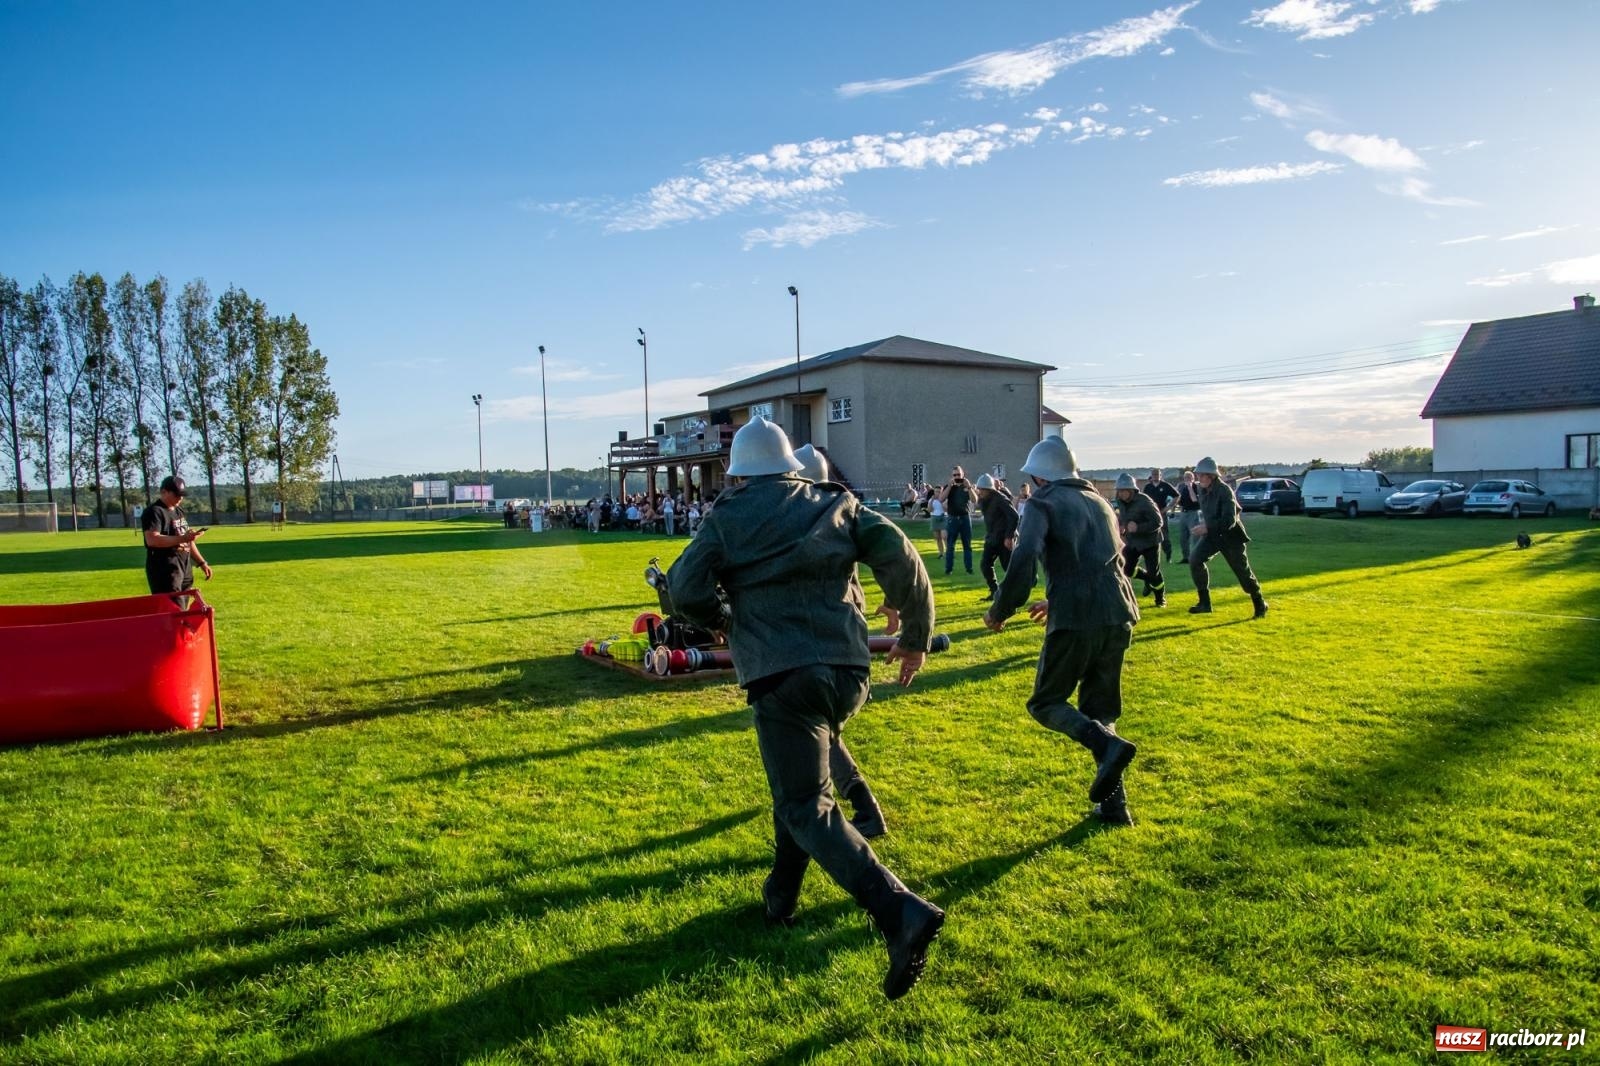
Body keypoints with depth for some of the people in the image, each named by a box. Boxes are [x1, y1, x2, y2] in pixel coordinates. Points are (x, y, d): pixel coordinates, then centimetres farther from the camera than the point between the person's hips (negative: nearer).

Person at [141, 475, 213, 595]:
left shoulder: (179, 511, 19)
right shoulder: (154, 511, -10)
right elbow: (152, 540, -24)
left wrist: (202, 562, 21)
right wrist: (182, 538, -29)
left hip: (185, 569, 9)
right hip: (165, 571, -9)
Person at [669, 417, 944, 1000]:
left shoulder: (727, 515, 5)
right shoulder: (836, 505, 13)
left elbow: (686, 590, -4)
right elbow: (899, 556, 1)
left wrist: (723, 618, 17)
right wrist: (916, 634, 11)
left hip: (781, 674, -5)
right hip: (848, 671, 5)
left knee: (807, 807, -6)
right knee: (798, 780, 27)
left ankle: (902, 912, -23)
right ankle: (782, 894, 35)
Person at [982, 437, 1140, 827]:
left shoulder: (1044, 502, 0)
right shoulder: (1099, 502, 22)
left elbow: (1023, 560, -16)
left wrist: (999, 611, -5)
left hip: (1075, 620, -7)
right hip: (1118, 618, 7)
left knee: (1046, 703, 9)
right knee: (1099, 710, 17)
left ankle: (1108, 745, -17)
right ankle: (1113, 805, 11)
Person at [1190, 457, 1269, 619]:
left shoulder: (1224, 490, -25)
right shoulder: (1203, 490, -3)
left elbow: (1229, 520, -32)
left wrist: (1207, 527, -39)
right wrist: (1205, 524, 5)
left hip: (1230, 536, -6)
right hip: (1212, 535, 6)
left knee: (1243, 572, 5)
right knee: (1195, 559, -14)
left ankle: (1260, 604, 28)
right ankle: (1204, 603, -6)